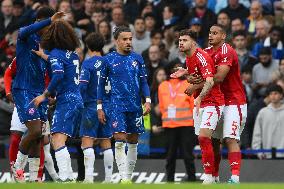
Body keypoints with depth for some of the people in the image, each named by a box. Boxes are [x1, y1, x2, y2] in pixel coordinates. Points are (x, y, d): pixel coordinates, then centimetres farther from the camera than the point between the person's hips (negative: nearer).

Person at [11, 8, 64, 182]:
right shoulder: (26, 37, -8)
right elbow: (26, 31, -35)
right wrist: (50, 20, -39)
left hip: (39, 92, 7)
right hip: (23, 91, -7)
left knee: (37, 136, 6)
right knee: (35, 131, -16)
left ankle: (34, 177, 11)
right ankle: (18, 166, 2)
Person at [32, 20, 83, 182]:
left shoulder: (56, 53, -9)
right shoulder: (72, 53, 15)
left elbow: (58, 76, -23)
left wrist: (44, 95, -14)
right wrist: (43, 55, 43)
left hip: (66, 101, -9)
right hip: (78, 100, 9)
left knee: (58, 140, -16)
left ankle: (65, 178, -28)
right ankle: (68, 175, 14)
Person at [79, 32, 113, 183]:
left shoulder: (88, 63, -8)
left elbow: (82, 86, -16)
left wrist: (81, 102, -5)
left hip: (91, 107, -5)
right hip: (107, 107, 5)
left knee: (87, 142, -6)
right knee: (106, 143, 10)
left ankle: (89, 178, -16)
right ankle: (108, 178, 10)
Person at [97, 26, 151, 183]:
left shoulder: (137, 58, 8)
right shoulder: (109, 60, 0)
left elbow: (143, 82, 11)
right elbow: (101, 83, 4)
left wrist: (148, 101, -1)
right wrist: (99, 107, 1)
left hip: (135, 106, 3)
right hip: (117, 105, -3)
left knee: (133, 142, 8)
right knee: (120, 140, -13)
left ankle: (129, 176, 17)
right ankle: (124, 178, -15)